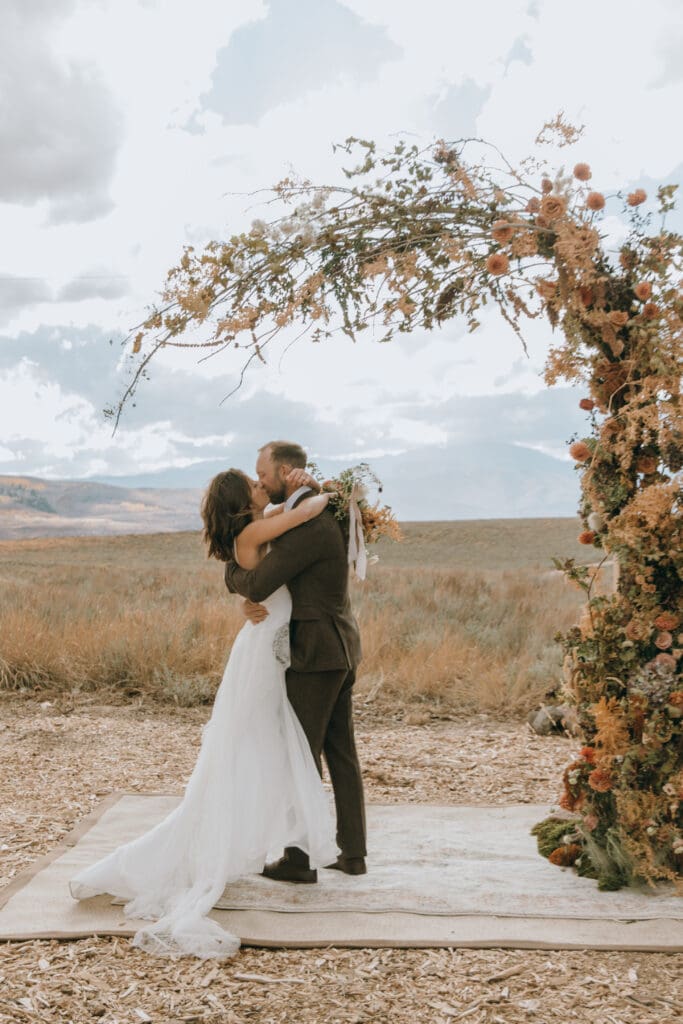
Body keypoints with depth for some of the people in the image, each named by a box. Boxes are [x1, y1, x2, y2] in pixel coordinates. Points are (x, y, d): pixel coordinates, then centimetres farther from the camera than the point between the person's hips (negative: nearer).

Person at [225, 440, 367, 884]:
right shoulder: (319, 513, 13)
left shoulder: (307, 525, -21)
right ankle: (353, 852, 20)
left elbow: (254, 583, -22)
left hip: (316, 652, -10)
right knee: (340, 752, 13)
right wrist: (253, 601, -10)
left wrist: (233, 570, 2)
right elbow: (270, 575, 13)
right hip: (340, 648, 10)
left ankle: (299, 859, 11)